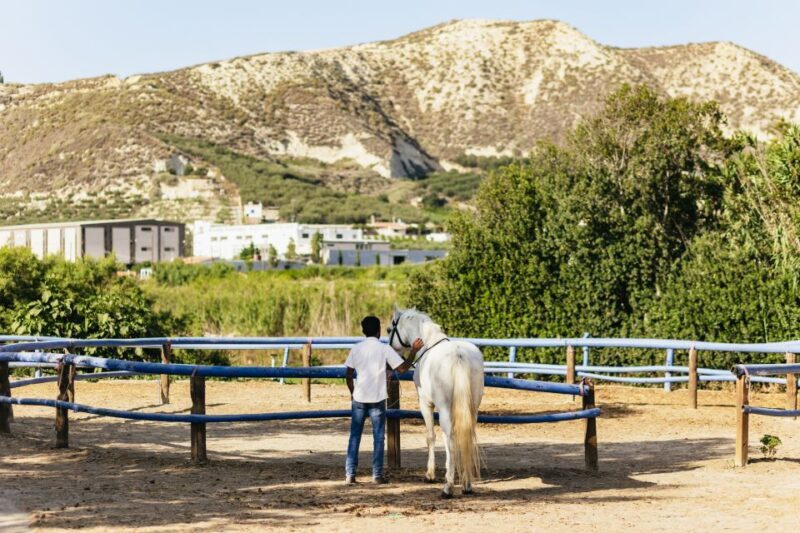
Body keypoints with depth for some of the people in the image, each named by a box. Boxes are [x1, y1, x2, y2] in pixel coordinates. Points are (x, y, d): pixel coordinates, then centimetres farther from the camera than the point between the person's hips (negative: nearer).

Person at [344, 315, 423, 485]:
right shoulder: (385, 349, -7)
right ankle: (377, 475, 5)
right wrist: (414, 351, -1)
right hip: (377, 399, -2)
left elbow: (349, 375, 4)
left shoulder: (356, 349, 2)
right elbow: (402, 368, -10)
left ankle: (350, 474, 5)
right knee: (378, 437, 5)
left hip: (359, 398, 2)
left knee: (355, 435, 8)